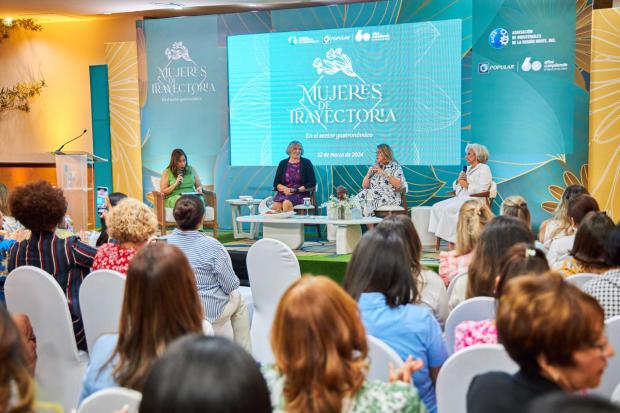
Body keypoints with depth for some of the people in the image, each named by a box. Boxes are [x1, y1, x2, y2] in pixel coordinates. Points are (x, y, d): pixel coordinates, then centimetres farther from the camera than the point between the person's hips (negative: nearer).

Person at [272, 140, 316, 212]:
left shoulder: (306, 163, 6)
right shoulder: (283, 163, 13)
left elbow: (312, 184, 0)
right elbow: (276, 183, 10)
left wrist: (297, 190, -10)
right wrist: (285, 189, -11)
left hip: (301, 194, -2)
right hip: (284, 193, 2)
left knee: (287, 203, -35)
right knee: (275, 206, -31)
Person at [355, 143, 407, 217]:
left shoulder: (395, 166, 5)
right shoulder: (373, 167, 19)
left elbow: (398, 185, -11)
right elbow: (364, 186, 16)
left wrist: (383, 173, -11)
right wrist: (369, 174, 0)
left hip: (389, 197, -4)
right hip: (373, 194, 4)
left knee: (368, 195, -31)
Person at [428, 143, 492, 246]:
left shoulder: (484, 169, -2)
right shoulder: (468, 168, 24)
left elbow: (482, 189, -16)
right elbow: (455, 187, 24)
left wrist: (467, 185, -12)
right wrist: (458, 181, 4)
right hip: (460, 198, 9)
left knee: (448, 209, -29)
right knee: (436, 207, -10)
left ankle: (452, 243, -23)